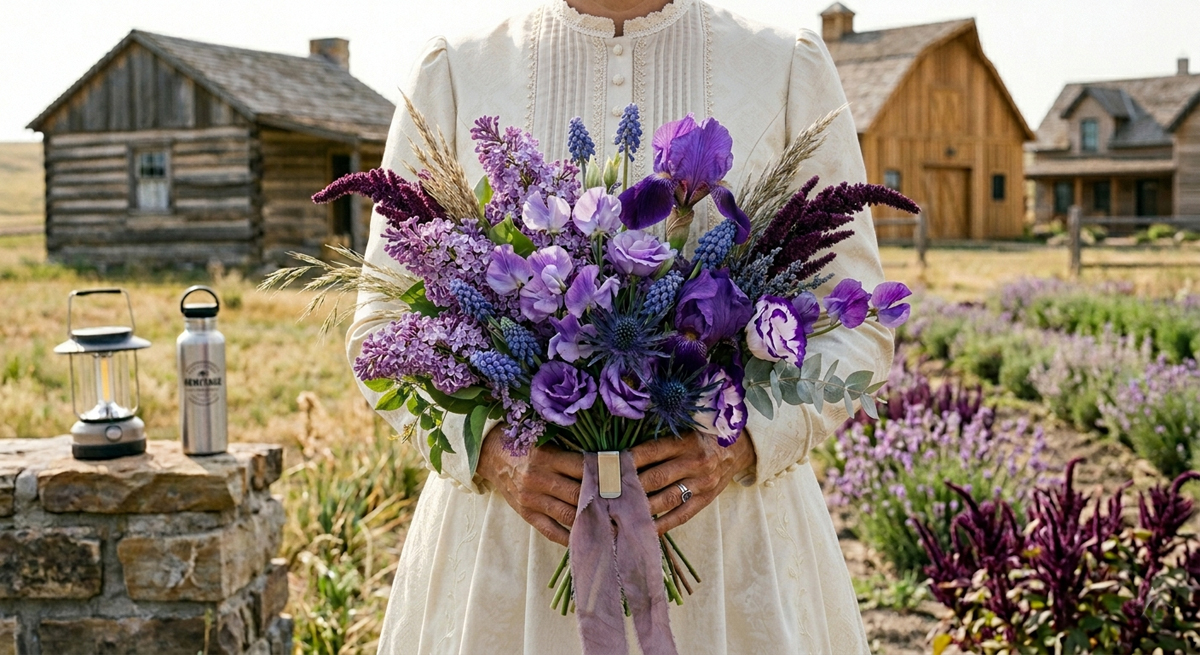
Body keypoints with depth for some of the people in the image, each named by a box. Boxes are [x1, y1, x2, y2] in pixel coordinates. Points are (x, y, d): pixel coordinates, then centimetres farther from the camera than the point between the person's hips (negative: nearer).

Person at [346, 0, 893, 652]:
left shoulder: (793, 69, 2)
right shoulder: (453, 74, 1)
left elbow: (855, 327, 1)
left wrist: (745, 444, -16)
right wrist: (490, 451, -15)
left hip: (732, 531, 1)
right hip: (508, 534, 0)